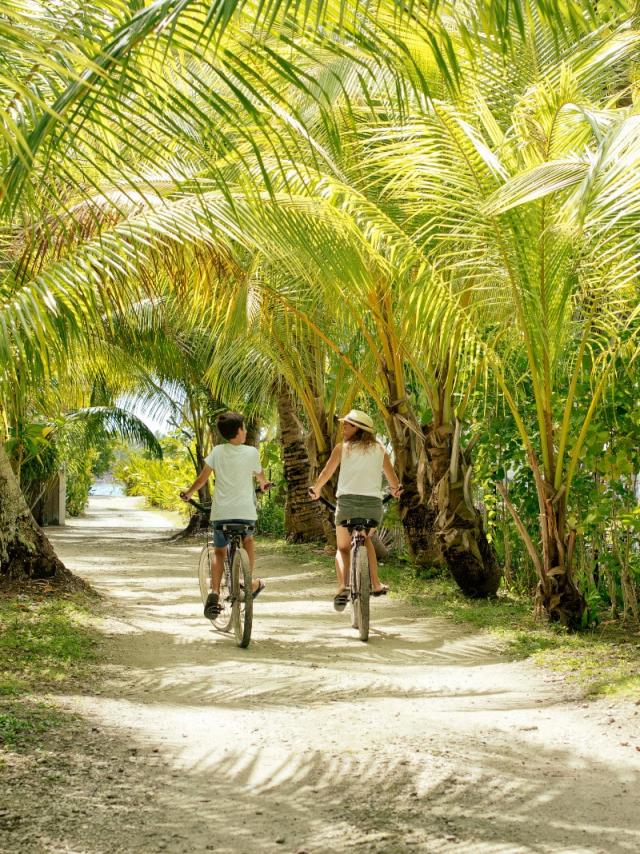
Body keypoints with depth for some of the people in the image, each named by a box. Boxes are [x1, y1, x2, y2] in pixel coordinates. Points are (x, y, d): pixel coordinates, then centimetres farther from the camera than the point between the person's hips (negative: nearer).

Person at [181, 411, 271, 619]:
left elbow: (202, 478, -1)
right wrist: (264, 484, 38)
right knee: (247, 540, 28)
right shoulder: (251, 452, -3)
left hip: (221, 511, 1)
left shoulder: (217, 452, -1)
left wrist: (188, 493, 17)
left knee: (219, 551, 12)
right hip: (246, 511, -1)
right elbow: (259, 475, 15)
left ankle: (214, 593, -6)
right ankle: (248, 584, 25)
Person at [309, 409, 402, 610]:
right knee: (365, 538, 30)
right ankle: (376, 585, 23)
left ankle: (342, 587, -11)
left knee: (343, 547, 14)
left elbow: (326, 473, 3)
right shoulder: (379, 449, 13)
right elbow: (393, 481, 14)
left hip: (347, 501, -2)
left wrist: (316, 489, 22)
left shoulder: (342, 447, 5)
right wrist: (396, 490, 36)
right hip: (373, 503, 2)